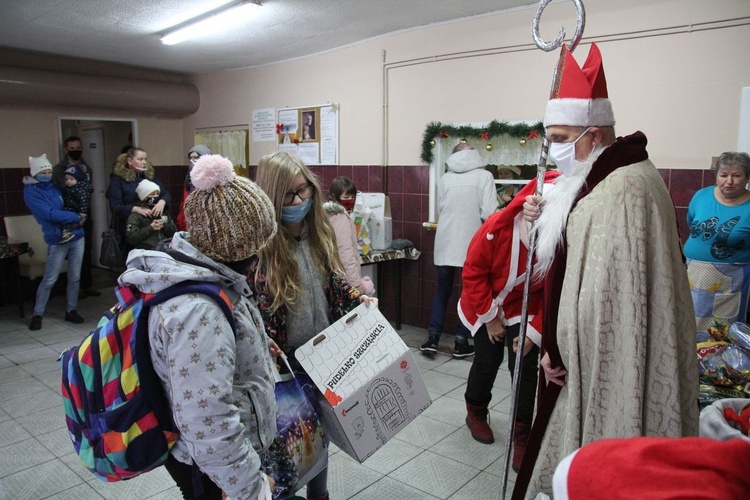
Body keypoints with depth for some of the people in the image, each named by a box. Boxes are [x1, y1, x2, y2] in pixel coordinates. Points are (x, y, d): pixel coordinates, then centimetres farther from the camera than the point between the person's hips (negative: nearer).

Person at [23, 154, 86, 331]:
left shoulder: (54, 185, 9)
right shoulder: (31, 191, -8)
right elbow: (50, 213, -18)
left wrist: (79, 217, -5)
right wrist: (77, 217, -14)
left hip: (76, 236, 5)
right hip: (58, 240, -5)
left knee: (75, 277, 9)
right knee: (49, 280, 0)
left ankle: (71, 311, 21)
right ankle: (37, 314, 14)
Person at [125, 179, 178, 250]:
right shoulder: (136, 216, 7)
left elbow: (174, 233, 16)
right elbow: (130, 238, -5)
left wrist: (164, 225, -2)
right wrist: (150, 228, -10)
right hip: (147, 251, -5)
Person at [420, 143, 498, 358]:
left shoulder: (445, 177, 5)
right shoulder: (484, 176, -5)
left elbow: (440, 208, 10)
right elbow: (488, 213, -13)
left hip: (445, 243, 3)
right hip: (471, 244, -3)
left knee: (442, 290, 16)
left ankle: (432, 337, 14)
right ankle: (461, 342, 15)